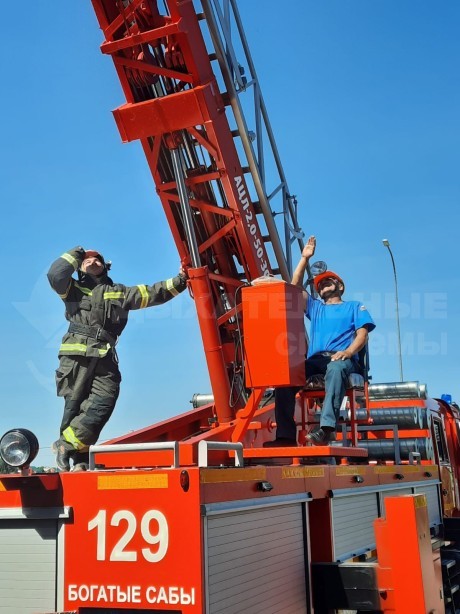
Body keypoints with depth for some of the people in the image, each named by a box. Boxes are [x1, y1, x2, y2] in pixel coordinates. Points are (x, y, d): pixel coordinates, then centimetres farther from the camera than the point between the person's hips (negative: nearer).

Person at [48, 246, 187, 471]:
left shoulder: (120, 292, 28)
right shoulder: (74, 289, 20)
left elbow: (153, 293, 23)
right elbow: (55, 274, 1)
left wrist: (179, 281, 15)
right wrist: (76, 254, 13)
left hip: (105, 359, 3)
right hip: (76, 356, -3)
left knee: (102, 404, -15)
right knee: (75, 406, -8)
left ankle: (66, 444, -9)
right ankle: (79, 460, -5)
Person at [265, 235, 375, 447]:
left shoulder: (354, 307, 24)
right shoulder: (315, 308, 35)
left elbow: (363, 334, 7)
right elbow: (295, 288, 22)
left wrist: (348, 352, -14)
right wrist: (305, 258, 17)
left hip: (342, 359, -3)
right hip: (315, 359, 4)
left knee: (335, 368, -42)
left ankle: (327, 428, -58)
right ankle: (286, 435, -34)